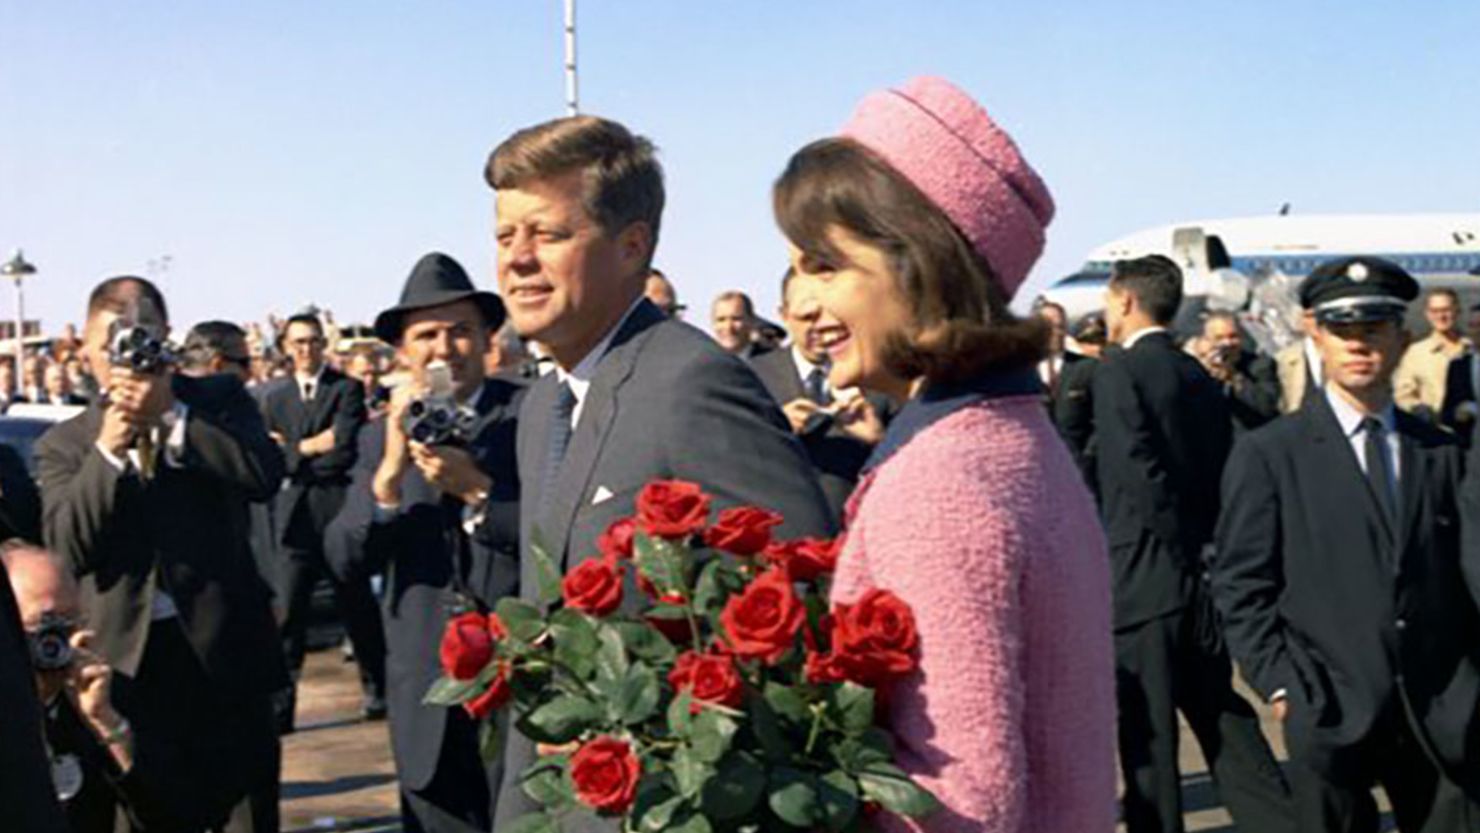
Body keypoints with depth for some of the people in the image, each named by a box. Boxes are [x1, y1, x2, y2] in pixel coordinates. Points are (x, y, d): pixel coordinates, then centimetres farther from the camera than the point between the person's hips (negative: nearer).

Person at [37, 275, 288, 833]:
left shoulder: (217, 400, 5)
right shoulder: (63, 446, 6)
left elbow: (265, 474, -13)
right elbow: (67, 549, -6)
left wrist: (171, 417, -15)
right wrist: (107, 451, -15)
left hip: (224, 646, -1)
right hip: (132, 660, 1)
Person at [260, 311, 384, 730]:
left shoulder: (347, 389, 1)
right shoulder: (274, 396, 11)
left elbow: (345, 445, -13)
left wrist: (296, 449, -5)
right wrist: (316, 447, -5)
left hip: (340, 509, -2)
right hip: (293, 511, 2)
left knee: (356, 605, 9)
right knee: (287, 613, -2)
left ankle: (376, 688, 23)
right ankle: (280, 703, 1)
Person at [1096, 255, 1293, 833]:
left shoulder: (1119, 370, -11)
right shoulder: (1198, 376, 12)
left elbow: (1141, 477, -19)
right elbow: (1221, 474, 12)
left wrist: (1190, 556, -11)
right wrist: (1207, 555, 13)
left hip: (1145, 579, -8)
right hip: (1200, 580, 8)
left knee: (1147, 737, 2)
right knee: (1221, 719, 14)